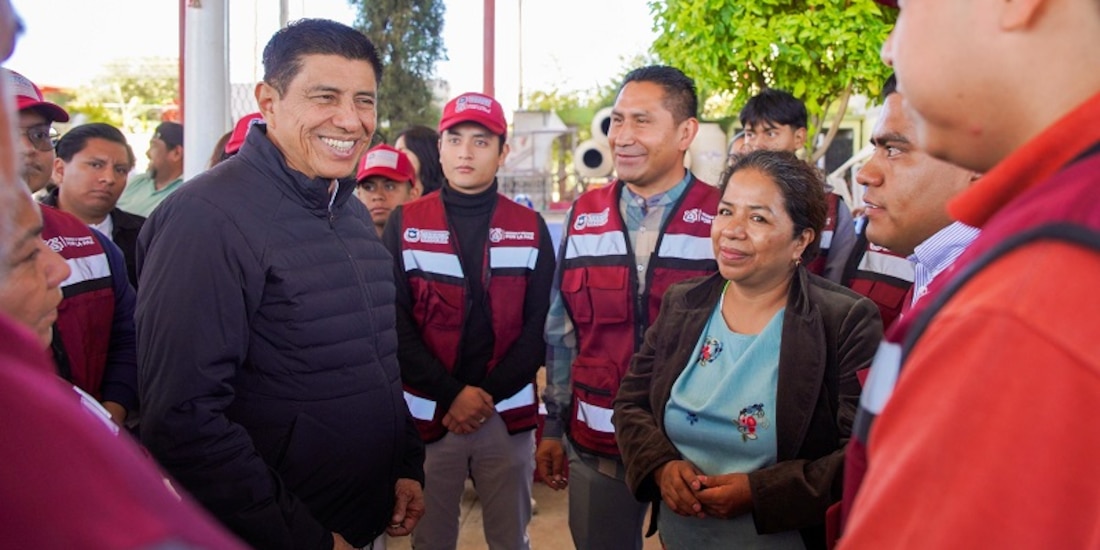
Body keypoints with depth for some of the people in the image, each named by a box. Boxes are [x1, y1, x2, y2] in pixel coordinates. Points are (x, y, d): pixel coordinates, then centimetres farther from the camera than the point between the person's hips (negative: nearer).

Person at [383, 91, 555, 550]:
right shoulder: (404, 224, 1)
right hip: (429, 413, -1)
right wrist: (451, 394, -13)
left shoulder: (531, 229, 4)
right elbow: (395, 324, -5)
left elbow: (539, 326, -1)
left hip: (508, 415, 1)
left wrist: (489, 394, -11)